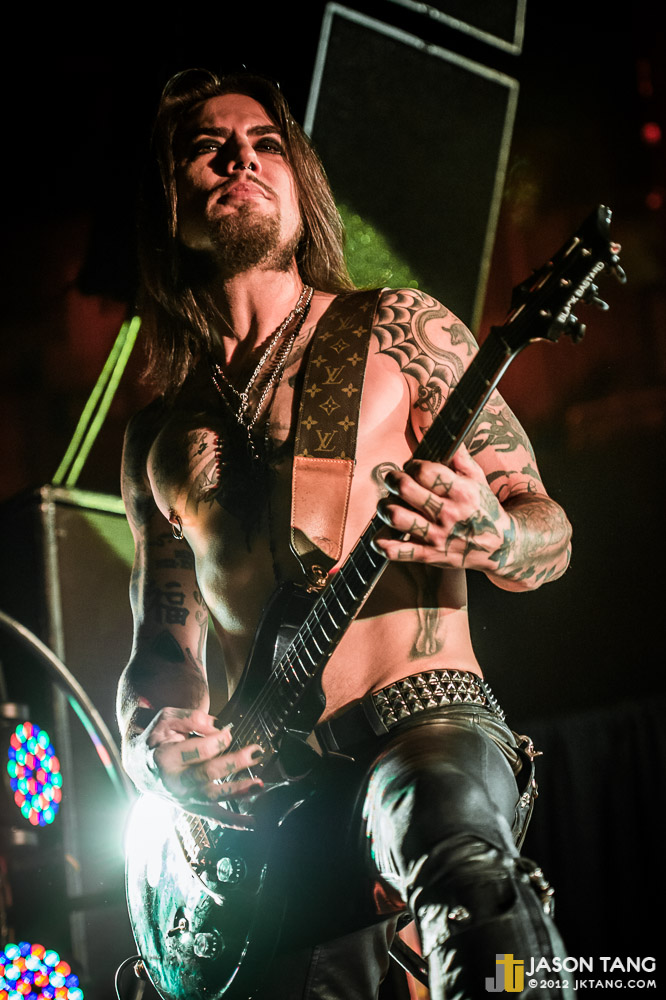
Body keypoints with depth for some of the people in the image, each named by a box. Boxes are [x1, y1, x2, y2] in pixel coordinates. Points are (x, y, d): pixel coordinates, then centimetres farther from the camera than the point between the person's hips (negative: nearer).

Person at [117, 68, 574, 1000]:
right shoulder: (157, 436, 19)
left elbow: (550, 534, 6)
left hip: (426, 725, -4)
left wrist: (489, 538, -19)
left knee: (465, 862, -36)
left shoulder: (394, 328, 8)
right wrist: (151, 748, -1)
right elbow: (162, 646, 23)